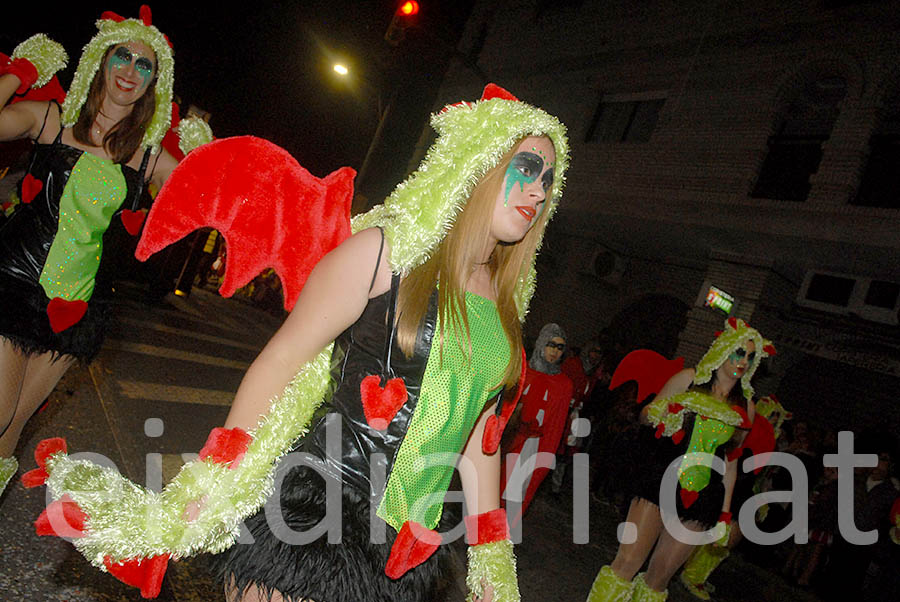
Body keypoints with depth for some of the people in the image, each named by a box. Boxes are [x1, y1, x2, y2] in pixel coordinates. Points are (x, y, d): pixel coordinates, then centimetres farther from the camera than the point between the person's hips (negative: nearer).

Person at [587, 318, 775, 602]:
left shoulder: (745, 406, 12)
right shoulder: (689, 379, 2)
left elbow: (730, 461, 16)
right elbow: (646, 414, 5)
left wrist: (725, 510, 14)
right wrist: (660, 413, -18)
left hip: (700, 498, 3)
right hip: (661, 483, -3)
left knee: (659, 578, 6)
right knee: (628, 562, -10)